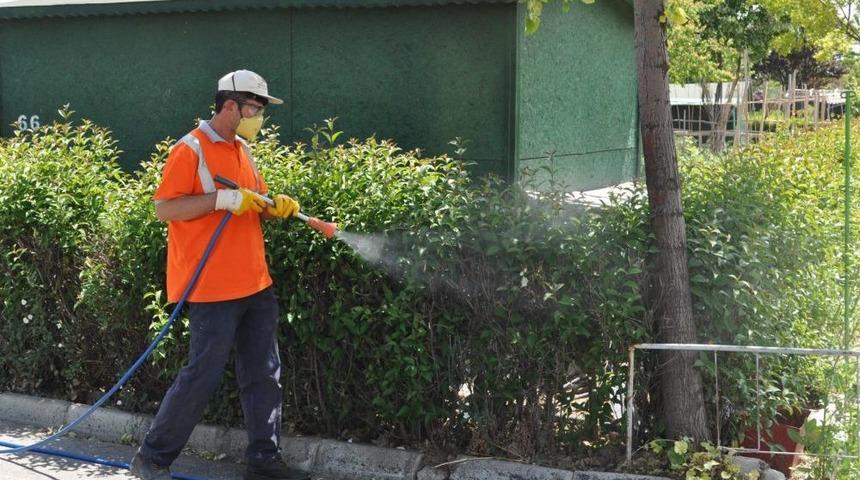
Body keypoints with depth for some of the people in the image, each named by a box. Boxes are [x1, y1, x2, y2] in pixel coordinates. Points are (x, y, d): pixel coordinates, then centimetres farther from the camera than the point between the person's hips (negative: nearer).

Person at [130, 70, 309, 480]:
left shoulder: (242, 150, 15)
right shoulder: (190, 150, -10)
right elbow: (163, 208, -15)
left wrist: (277, 206, 0)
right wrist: (222, 199, -23)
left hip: (255, 284, 8)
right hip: (213, 288, -8)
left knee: (264, 373, 10)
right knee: (203, 374, -4)